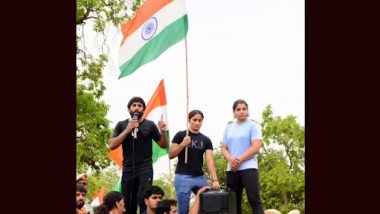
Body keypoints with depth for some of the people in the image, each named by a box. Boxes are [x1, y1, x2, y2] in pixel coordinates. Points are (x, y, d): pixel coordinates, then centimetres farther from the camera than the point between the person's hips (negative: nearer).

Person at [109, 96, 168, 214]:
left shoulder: (149, 125, 4)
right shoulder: (121, 125, 7)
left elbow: (163, 145, 10)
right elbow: (112, 145, -3)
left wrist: (163, 132, -11)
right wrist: (127, 130, -12)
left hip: (145, 169, -2)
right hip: (128, 170, 2)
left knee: (143, 200, -17)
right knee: (127, 204, 5)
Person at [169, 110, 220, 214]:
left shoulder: (206, 140, 8)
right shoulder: (180, 135, 0)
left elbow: (210, 160, -2)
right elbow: (171, 155, -2)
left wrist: (214, 180, -15)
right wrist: (183, 144, -17)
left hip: (200, 178, 4)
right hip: (183, 177, -3)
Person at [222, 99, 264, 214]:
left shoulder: (253, 126, 1)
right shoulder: (228, 128, 16)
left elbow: (256, 147, -9)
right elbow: (224, 148, 13)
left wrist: (239, 160, -12)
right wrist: (231, 160, -9)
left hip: (248, 168, -5)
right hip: (231, 169, 5)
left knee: (254, 199, -14)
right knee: (234, 201, 5)